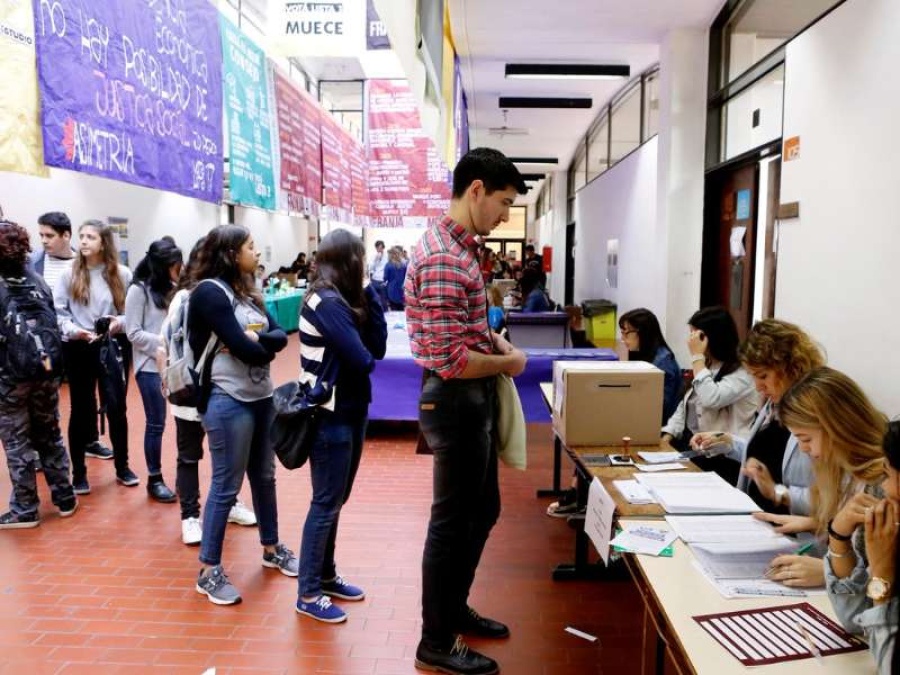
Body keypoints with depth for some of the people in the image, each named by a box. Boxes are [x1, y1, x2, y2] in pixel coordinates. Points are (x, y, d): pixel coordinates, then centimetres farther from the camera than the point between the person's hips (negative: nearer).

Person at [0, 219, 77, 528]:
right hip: (46, 372, 5)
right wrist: (51, 365, 14)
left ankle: (25, 510, 15)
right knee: (50, 435, 16)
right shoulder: (37, 279, 3)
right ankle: (64, 498, 23)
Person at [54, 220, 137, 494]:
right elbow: (57, 312, -3)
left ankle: (122, 467, 26)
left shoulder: (122, 274, -2)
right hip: (78, 349, 0)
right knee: (81, 409, 8)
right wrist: (72, 329, -20)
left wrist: (120, 322, -18)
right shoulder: (68, 274, -2)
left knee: (117, 408, 11)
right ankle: (79, 473, 20)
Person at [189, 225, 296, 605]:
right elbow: (243, 348, -20)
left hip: (261, 397, 8)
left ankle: (271, 549, 34)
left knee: (264, 476, 18)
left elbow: (280, 336, 4)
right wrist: (265, 347, -1)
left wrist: (256, 338, -16)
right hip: (228, 401, -8)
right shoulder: (210, 292, -12)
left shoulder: (246, 291, 13)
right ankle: (209, 571, 13)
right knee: (226, 485, -1)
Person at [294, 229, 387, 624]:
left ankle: (325, 576, 31)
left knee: (335, 501, 18)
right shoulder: (327, 303, -19)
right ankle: (308, 593, 14)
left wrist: (368, 296, -4)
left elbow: (378, 346, 1)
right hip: (330, 415, -9)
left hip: (349, 410, 9)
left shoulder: (346, 300, 10)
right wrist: (365, 358, 0)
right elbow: (361, 360, -23)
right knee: (325, 504, 0)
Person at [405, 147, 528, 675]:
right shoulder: (444, 258, -23)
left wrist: (493, 339, 6)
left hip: (472, 400, 10)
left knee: (482, 512, 22)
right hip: (456, 401, -10)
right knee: (452, 522, 5)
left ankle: (454, 608, 40)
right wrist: (508, 363, -12)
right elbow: (450, 360, -27)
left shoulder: (459, 247, 10)